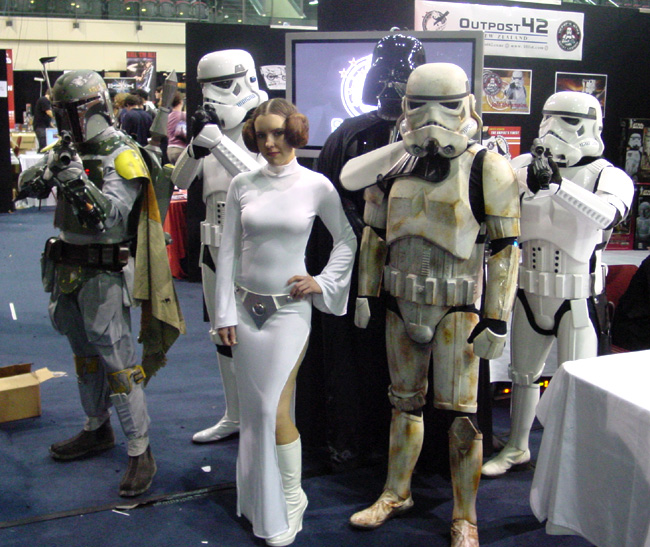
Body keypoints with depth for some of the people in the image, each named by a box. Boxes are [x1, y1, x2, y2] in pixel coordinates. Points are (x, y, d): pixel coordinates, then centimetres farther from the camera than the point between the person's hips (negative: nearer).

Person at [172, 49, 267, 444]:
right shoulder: (213, 127, 9)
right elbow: (180, 181, 3)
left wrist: (216, 140, -30)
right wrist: (196, 146, -16)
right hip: (216, 248, 8)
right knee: (224, 336, 17)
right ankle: (235, 416, 33)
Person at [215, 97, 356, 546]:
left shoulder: (317, 186, -3)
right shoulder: (242, 185, 2)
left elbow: (347, 240, 10)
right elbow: (228, 252, 4)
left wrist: (323, 282, 0)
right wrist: (225, 312, 1)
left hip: (289, 309, -3)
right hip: (246, 307, 3)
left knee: (277, 411, -7)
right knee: (253, 408, 11)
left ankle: (290, 503, 15)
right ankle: (257, 500, 28)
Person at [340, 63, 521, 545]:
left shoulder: (487, 169, -8)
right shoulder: (392, 165, 5)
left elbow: (506, 248, -8)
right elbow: (375, 235, 14)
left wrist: (497, 320, -11)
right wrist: (366, 294, 10)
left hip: (457, 310, -4)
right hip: (402, 306, 4)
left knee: (459, 413, 1)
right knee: (405, 403, 17)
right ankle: (397, 493, 34)